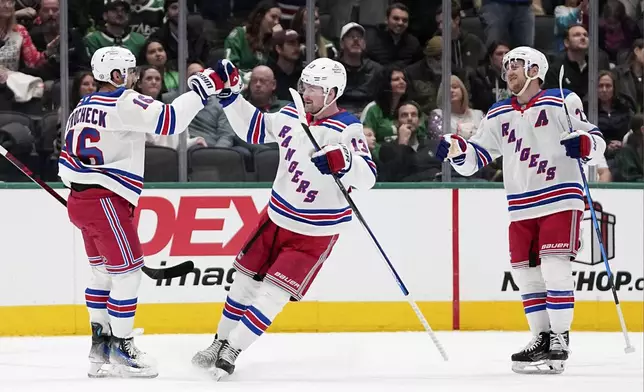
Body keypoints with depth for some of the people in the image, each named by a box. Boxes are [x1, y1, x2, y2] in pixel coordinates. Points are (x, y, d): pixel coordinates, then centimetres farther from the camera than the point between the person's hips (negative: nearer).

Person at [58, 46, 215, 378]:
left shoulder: (82, 108, 17)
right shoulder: (123, 102, -12)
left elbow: (67, 161, 20)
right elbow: (168, 120, -22)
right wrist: (197, 91, -11)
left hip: (79, 200, 10)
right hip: (104, 201, -10)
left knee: (104, 272, 18)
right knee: (128, 272, -4)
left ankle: (99, 349, 21)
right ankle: (120, 350, -2)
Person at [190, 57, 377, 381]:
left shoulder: (347, 130, -22)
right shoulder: (292, 116, -3)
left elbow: (367, 178, -31)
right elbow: (253, 129, 11)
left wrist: (344, 160, -51)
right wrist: (230, 93, 2)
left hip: (314, 233, -6)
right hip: (277, 218, 6)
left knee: (273, 293, -10)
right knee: (246, 278, 14)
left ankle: (230, 354, 0)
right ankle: (220, 343, 31)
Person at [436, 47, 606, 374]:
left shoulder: (562, 102, -3)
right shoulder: (498, 116, 12)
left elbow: (595, 141, -3)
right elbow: (474, 157, 12)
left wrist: (584, 144, -25)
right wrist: (455, 148, -8)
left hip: (560, 198, -6)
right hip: (521, 207, 6)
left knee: (554, 267, -14)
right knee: (525, 272, 7)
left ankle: (560, 341, -10)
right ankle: (542, 338, 18)